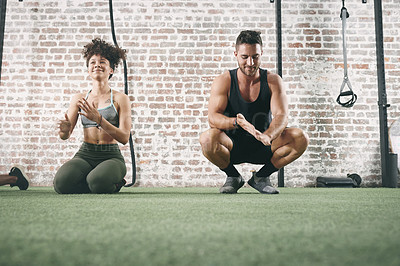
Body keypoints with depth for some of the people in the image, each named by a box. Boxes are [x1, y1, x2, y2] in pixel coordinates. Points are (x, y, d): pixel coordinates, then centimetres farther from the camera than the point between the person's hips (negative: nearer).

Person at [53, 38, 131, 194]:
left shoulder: (120, 99, 2)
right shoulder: (79, 99, 12)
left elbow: (124, 138, -7)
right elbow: (64, 136, 9)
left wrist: (99, 119, -20)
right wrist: (65, 129, -17)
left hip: (111, 156, -2)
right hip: (85, 155, 3)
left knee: (97, 183, -34)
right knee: (62, 183, -27)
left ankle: (113, 182, 4)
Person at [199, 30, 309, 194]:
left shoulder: (273, 81, -5)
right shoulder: (223, 82, -8)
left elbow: (282, 116, -17)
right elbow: (213, 117, -19)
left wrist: (268, 135, -40)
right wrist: (237, 122, -41)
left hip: (263, 147, 2)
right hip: (233, 147, -1)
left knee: (301, 138, -23)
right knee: (207, 139, -34)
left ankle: (261, 176, 0)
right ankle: (233, 176, -2)